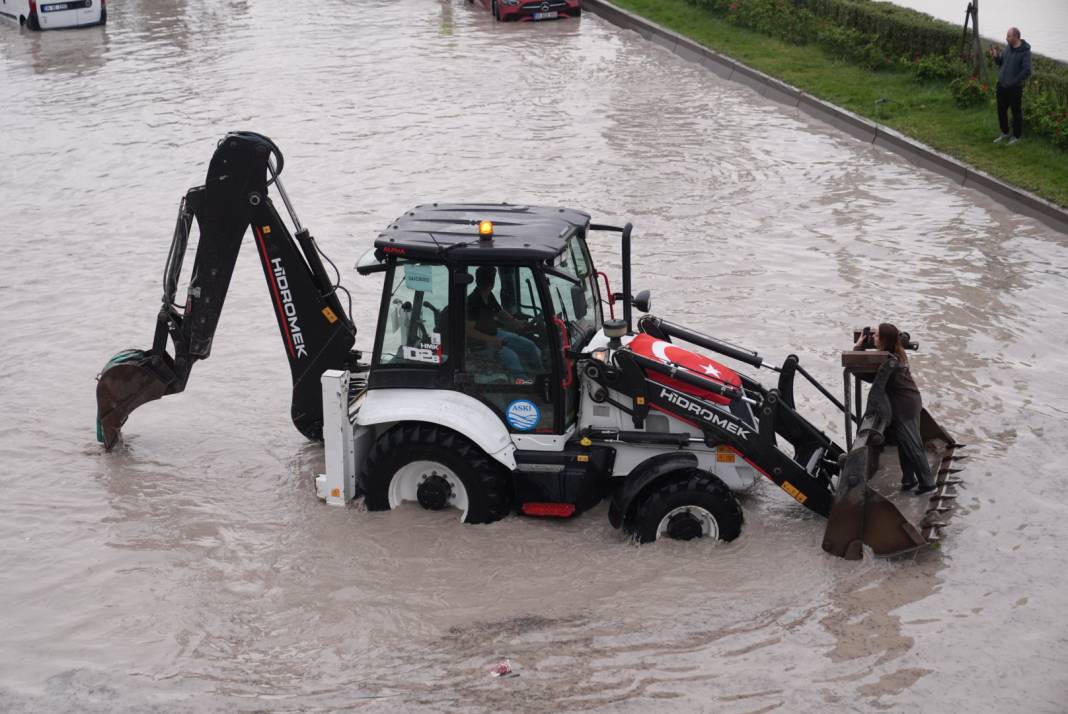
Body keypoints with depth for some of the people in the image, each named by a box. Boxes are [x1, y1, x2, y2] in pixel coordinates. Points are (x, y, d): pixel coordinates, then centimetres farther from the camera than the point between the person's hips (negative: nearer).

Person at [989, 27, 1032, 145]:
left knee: (1016, 112, 5)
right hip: (1002, 85, 7)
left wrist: (1015, 81, -20)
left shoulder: (1025, 51, -16)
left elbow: (1027, 71, -21)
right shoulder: (1008, 47, 5)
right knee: (1001, 111, 16)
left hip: (1015, 88, -7)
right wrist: (996, 57, -4)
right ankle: (1005, 133, 32)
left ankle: (1016, 137, 18)